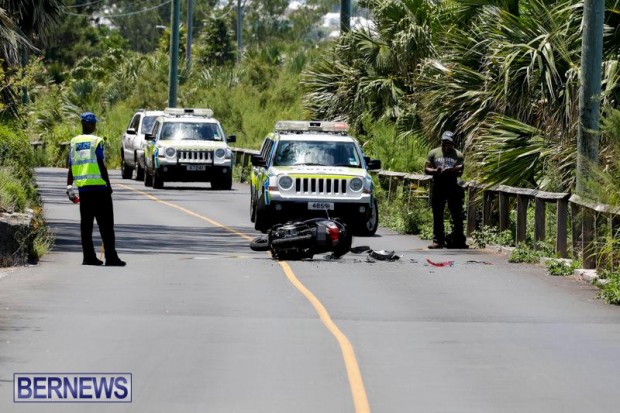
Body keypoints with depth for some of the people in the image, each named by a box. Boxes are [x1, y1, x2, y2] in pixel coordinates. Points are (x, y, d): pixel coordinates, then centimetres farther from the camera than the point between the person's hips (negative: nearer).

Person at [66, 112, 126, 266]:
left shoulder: (74, 142, 8)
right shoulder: (96, 141, -7)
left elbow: (71, 166, 8)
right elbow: (101, 165, -9)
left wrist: (69, 185, 11)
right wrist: (108, 184, -3)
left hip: (82, 188, 5)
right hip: (98, 186, -5)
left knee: (86, 223, 10)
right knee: (105, 224, -3)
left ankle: (89, 257, 7)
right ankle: (111, 257, -6)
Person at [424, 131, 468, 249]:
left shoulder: (458, 155, 6)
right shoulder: (433, 153, 9)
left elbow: (460, 172, 0)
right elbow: (426, 169, 6)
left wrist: (451, 171, -20)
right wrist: (436, 171, -14)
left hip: (453, 187, -1)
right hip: (438, 187, 1)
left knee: (457, 215, 0)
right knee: (437, 216, 3)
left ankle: (458, 240, 7)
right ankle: (438, 240, 7)